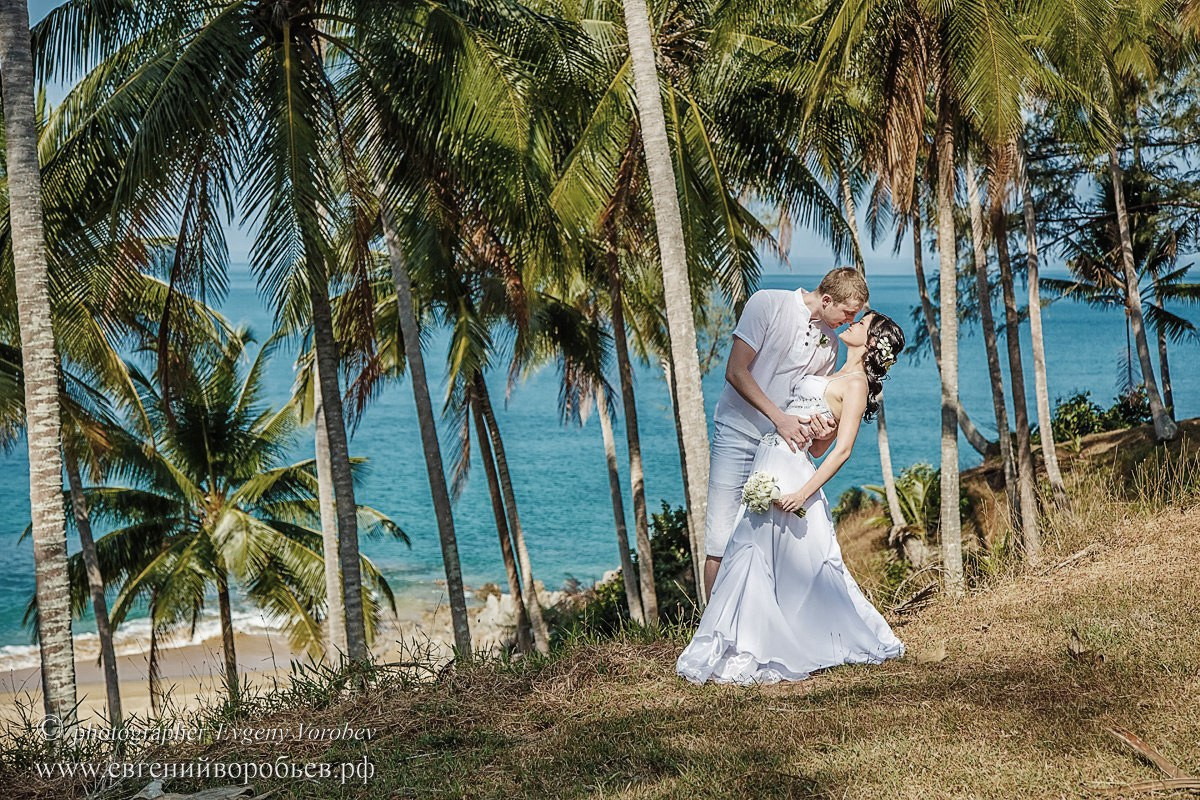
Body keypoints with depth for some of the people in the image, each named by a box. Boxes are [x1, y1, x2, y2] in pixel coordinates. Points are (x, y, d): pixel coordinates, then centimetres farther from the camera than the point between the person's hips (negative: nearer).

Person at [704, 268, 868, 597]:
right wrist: (779, 418, -21)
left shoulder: (829, 343, 7)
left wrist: (818, 427, -7)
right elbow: (735, 372, -14)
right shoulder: (767, 304, -10)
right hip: (738, 436, -5)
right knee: (721, 541, -8)